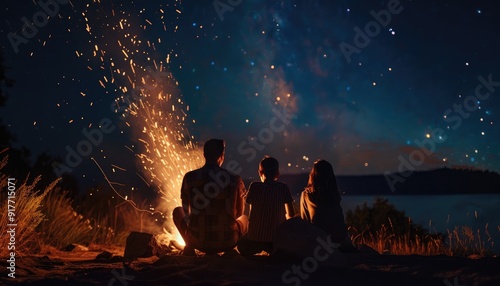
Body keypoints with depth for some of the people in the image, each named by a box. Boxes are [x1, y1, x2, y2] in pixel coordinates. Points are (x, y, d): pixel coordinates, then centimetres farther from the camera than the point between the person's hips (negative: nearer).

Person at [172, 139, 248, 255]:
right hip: (227, 242, 0)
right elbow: (239, 213, 8)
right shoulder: (235, 179, -6)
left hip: (199, 241, 0)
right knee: (244, 219, 33)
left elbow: (186, 212, 9)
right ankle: (230, 252, 9)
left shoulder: (189, 177, -5)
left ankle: (190, 248, 8)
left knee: (177, 211, 27)